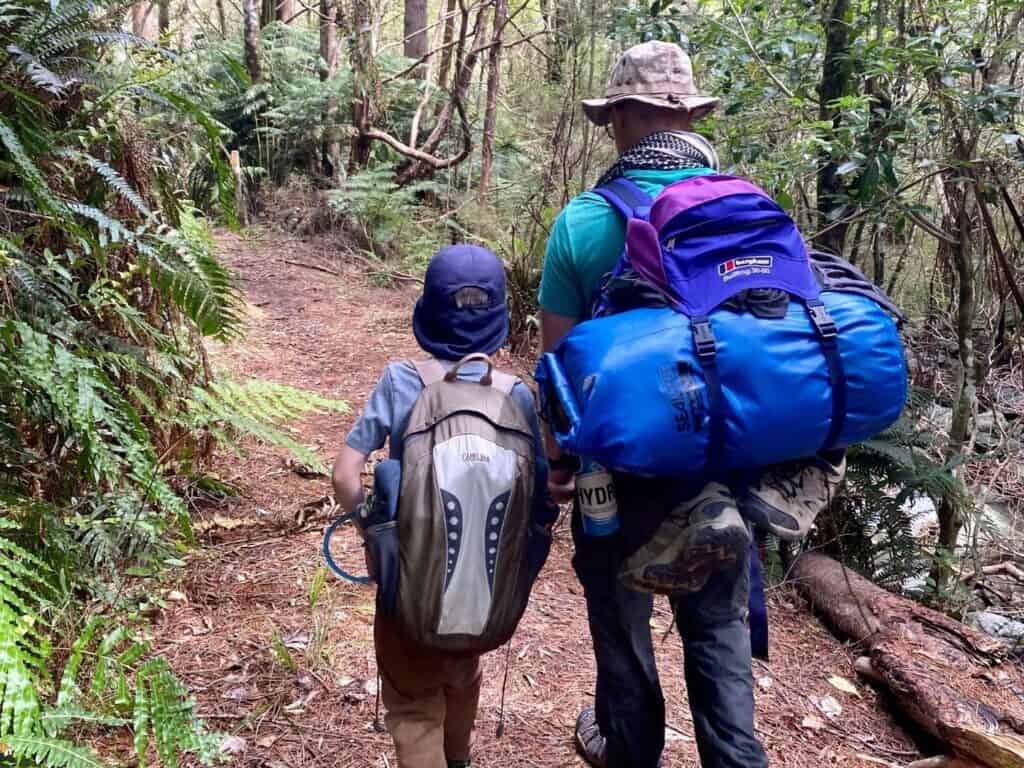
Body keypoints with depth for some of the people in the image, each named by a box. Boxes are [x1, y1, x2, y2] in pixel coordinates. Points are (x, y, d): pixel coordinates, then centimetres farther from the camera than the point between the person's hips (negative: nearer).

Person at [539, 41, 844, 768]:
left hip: (622, 463, -2)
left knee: (622, 620, 20)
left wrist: (557, 458, 5)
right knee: (720, 623, 18)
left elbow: (560, 358, -9)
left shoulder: (584, 221, -12)